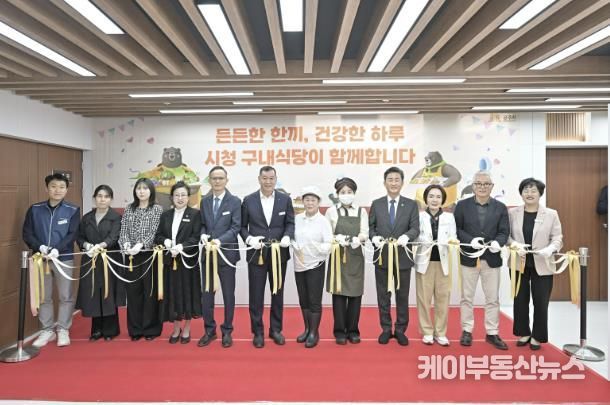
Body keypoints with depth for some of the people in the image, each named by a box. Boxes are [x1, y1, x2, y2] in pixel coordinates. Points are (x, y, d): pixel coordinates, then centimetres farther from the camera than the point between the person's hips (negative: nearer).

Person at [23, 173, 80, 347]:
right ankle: (47, 330, 23)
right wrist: (40, 247, -16)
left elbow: (72, 235, -7)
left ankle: (63, 330, 17)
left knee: (66, 296, 4)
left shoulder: (73, 210, -3)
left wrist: (57, 249, -21)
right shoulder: (35, 209, 2)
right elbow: (27, 233, 1)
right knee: (43, 297, 10)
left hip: (64, 258, -2)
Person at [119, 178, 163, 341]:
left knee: (150, 291, 2)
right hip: (131, 256, 3)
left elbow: (155, 233, -8)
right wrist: (126, 244, -14)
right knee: (133, 291, 6)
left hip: (150, 255, -3)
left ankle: (151, 329, 14)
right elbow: (123, 231, 5)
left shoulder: (157, 209, -1)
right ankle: (135, 329, 18)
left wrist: (140, 245, -21)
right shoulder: (129, 209, 10)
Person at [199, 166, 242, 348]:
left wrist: (220, 240, -23)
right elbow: (202, 224, 10)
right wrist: (203, 234, -12)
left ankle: (227, 331, 20)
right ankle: (209, 330, 23)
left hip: (227, 253, -3)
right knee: (207, 293, 9)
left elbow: (236, 227, -10)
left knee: (228, 294, 7)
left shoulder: (235, 201, -3)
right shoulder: (204, 201, 10)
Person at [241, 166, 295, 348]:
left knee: (277, 293, 12)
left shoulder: (285, 199, 2)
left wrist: (287, 236, -18)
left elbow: (290, 223, 1)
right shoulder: (248, 200, 0)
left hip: (279, 253, 1)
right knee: (256, 294, 5)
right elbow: (242, 225, 2)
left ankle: (276, 329, 26)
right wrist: (249, 239, -15)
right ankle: (258, 332, 19)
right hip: (256, 253, -1)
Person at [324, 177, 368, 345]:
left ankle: (353, 330, 16)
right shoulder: (332, 211, 3)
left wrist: (357, 239, -21)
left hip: (355, 257, 2)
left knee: (355, 294, 4)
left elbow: (365, 234, 0)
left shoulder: (361, 211, 7)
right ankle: (339, 331, 10)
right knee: (339, 293, 0)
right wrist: (338, 238, -17)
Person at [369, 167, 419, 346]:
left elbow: (415, 228, -6)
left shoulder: (411, 205, 2)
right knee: (383, 295, 9)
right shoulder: (376, 204, 6)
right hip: (382, 255, 1)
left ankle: (400, 330, 21)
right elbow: (370, 227, 4)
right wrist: (374, 237, -18)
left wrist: (406, 236, -27)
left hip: (402, 256, -1)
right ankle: (386, 329, 21)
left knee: (402, 295, 8)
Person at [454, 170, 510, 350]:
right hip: (469, 258, -1)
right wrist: (470, 240, -20)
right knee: (467, 297, 8)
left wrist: (497, 242, -22)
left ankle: (492, 333, 21)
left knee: (492, 299, 9)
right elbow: (456, 229, -3)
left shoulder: (500, 207, 4)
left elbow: (504, 232, 0)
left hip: (492, 258, 1)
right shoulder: (462, 205, 0)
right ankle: (467, 331, 20)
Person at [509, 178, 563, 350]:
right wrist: (516, 245, -19)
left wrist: (550, 249, -22)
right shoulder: (512, 213, 2)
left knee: (541, 303, 4)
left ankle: (537, 336, 21)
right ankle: (523, 333, 26)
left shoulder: (551, 214, 0)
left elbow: (557, 238, -2)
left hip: (542, 266, -1)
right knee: (520, 301, 9)